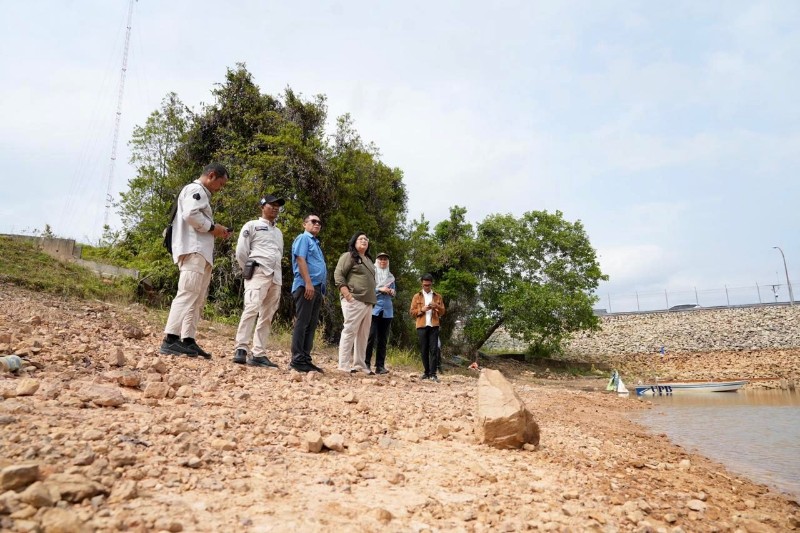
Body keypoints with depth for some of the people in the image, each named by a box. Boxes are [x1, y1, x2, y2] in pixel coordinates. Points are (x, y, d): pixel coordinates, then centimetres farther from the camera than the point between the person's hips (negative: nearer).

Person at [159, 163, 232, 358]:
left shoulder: (201, 194, 29)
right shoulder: (195, 190, -2)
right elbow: (190, 215, -19)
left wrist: (215, 230, 12)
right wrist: (213, 228, -10)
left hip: (201, 252, 11)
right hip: (193, 250, -11)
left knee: (197, 300, 8)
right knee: (187, 294, -17)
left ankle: (188, 341, 9)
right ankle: (170, 341, -20)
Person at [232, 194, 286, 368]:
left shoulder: (278, 232, 25)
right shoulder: (252, 225, 7)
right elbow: (241, 251, 0)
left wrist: (276, 274, 11)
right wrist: (249, 270, 0)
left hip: (276, 277, 6)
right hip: (258, 273, -6)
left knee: (267, 317, 3)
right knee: (251, 308, -22)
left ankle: (258, 354, 4)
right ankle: (241, 349, -24)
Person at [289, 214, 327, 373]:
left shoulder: (315, 242, 27)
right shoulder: (303, 238, 0)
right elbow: (300, 260, -13)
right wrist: (308, 283, -22)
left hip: (317, 288, 9)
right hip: (306, 286, -9)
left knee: (312, 324, 7)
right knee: (302, 322, -10)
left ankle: (306, 359, 10)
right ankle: (297, 360, -9)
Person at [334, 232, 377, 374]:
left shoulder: (368, 259, 24)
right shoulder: (349, 256, 0)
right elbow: (338, 274, -10)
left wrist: (372, 298, 17)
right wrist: (347, 294, -19)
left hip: (367, 301, 8)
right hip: (354, 300, -8)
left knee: (363, 335, 8)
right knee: (350, 331, -10)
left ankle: (359, 365, 14)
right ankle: (344, 365, -7)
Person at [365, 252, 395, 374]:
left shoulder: (391, 276, 18)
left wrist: (392, 292, 0)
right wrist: (380, 289, -15)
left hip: (387, 310, 5)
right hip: (373, 308, -5)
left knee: (383, 339, 3)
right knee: (371, 336, -13)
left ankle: (380, 366, 5)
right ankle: (366, 363, -6)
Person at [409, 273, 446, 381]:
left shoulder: (438, 296, 13)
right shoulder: (417, 296, 11)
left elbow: (442, 312, 12)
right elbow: (412, 312, 7)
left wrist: (437, 306, -8)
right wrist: (422, 309, -10)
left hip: (434, 326, 0)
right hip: (421, 326, 0)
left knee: (433, 349, -6)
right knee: (423, 350, 2)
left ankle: (433, 374, -7)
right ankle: (427, 372, 10)